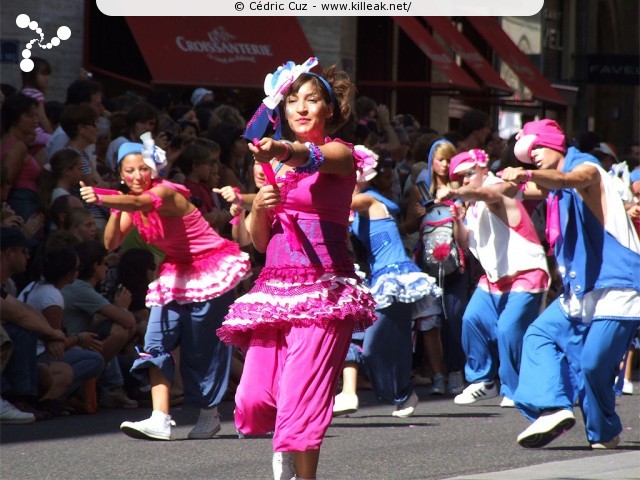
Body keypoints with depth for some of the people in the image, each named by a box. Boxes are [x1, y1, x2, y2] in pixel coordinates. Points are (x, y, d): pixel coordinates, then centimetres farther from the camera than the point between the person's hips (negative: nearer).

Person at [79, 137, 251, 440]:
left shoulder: (165, 193, -22)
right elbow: (111, 243, -3)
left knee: (202, 346, -3)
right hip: (177, 272, 8)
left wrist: (101, 199, -62)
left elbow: (139, 202, -45)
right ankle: (160, 420, -17)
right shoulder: (131, 205, 2)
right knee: (158, 341, -9)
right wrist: (115, 211, -20)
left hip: (211, 269, -8)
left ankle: (209, 415, 17)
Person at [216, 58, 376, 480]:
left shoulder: (340, 154, 0)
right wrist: (259, 210, -4)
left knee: (301, 398, -15)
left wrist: (284, 151, -49)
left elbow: (313, 157, -27)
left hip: (323, 290, -5)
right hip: (275, 286, 6)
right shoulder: (275, 164, 18)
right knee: (254, 398, -4)